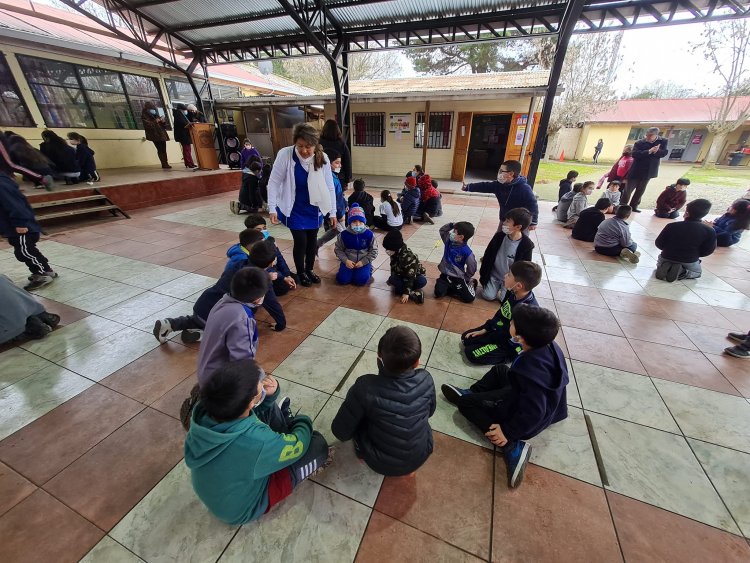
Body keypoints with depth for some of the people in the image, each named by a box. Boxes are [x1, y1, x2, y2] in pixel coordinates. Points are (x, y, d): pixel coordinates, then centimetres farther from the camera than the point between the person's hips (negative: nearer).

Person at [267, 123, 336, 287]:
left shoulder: (322, 158, -13)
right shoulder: (285, 154, -20)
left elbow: (330, 187, -5)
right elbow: (273, 182, -11)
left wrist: (333, 212, -3)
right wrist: (272, 208, -14)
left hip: (314, 209, 3)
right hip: (294, 209, -2)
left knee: (312, 240, 12)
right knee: (300, 241, -3)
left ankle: (309, 269, 36)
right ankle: (300, 272, 24)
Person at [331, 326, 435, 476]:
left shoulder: (366, 387, -30)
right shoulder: (426, 380, -21)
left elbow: (340, 431, -18)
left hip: (381, 463, -2)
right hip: (420, 457, 3)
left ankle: (363, 453, 28)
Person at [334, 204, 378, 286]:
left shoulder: (369, 234, -10)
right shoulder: (344, 234, -8)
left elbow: (374, 251, -3)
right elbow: (338, 249, 0)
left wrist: (363, 262, -13)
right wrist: (346, 260, -16)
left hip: (364, 262, -1)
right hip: (349, 262, 1)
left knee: (361, 280, -22)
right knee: (342, 279, -16)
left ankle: (368, 270, 13)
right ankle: (351, 272, 18)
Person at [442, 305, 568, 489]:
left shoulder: (531, 370, -40)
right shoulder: (549, 345, -17)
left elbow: (533, 413, -32)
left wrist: (508, 432, -20)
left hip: (528, 418, -8)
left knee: (465, 404, -2)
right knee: (499, 370, 26)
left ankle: (513, 447, -7)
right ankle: (471, 393, 24)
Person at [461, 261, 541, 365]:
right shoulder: (513, 293, -11)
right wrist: (484, 329, 2)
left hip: (509, 344, -7)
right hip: (499, 329, 7)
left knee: (471, 353, -14)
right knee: (466, 339, 6)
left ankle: (509, 356, 1)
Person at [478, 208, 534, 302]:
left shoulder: (526, 245, -19)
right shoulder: (499, 236, -11)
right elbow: (488, 255, -1)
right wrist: (483, 275, 3)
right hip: (493, 274, 2)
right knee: (488, 296, -11)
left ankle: (504, 289, 16)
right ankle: (497, 285, 19)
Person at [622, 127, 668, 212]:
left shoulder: (663, 141, 1)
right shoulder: (639, 143, -7)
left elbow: (664, 153, -5)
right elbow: (634, 154, -20)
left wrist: (657, 151, -24)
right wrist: (649, 151, -29)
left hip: (649, 171, 3)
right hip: (636, 170, -3)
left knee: (640, 190, 11)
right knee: (628, 189, -3)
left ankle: (633, 206, 20)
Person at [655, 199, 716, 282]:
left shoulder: (672, 226, -18)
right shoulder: (710, 231, -14)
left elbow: (659, 244, -10)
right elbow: (707, 251, -7)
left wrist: (669, 250, 11)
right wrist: (693, 255, 13)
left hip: (666, 259, 0)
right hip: (690, 263, 1)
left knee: (660, 262, 37)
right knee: (698, 272, 34)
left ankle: (664, 267, -1)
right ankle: (682, 273, -1)